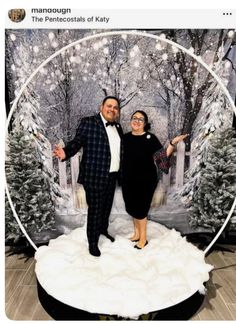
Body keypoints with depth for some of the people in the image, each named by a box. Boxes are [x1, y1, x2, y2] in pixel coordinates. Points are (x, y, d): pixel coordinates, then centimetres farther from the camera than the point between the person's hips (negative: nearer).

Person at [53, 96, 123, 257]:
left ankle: (103, 229, 46)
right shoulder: (89, 122, -8)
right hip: (95, 176, -6)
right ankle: (93, 242, 23)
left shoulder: (118, 127, 11)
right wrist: (66, 153, -31)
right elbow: (77, 142, -14)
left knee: (107, 206, 21)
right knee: (95, 209, 4)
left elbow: (119, 150, 14)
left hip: (112, 176, 6)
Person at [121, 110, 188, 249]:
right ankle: (137, 232, 37)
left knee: (140, 209, 5)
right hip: (128, 180, 5)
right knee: (132, 208, 15)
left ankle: (143, 238, 25)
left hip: (145, 180, -4)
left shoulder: (150, 138, -9)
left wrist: (173, 143, -22)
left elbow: (162, 156, -14)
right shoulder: (125, 137, 4)